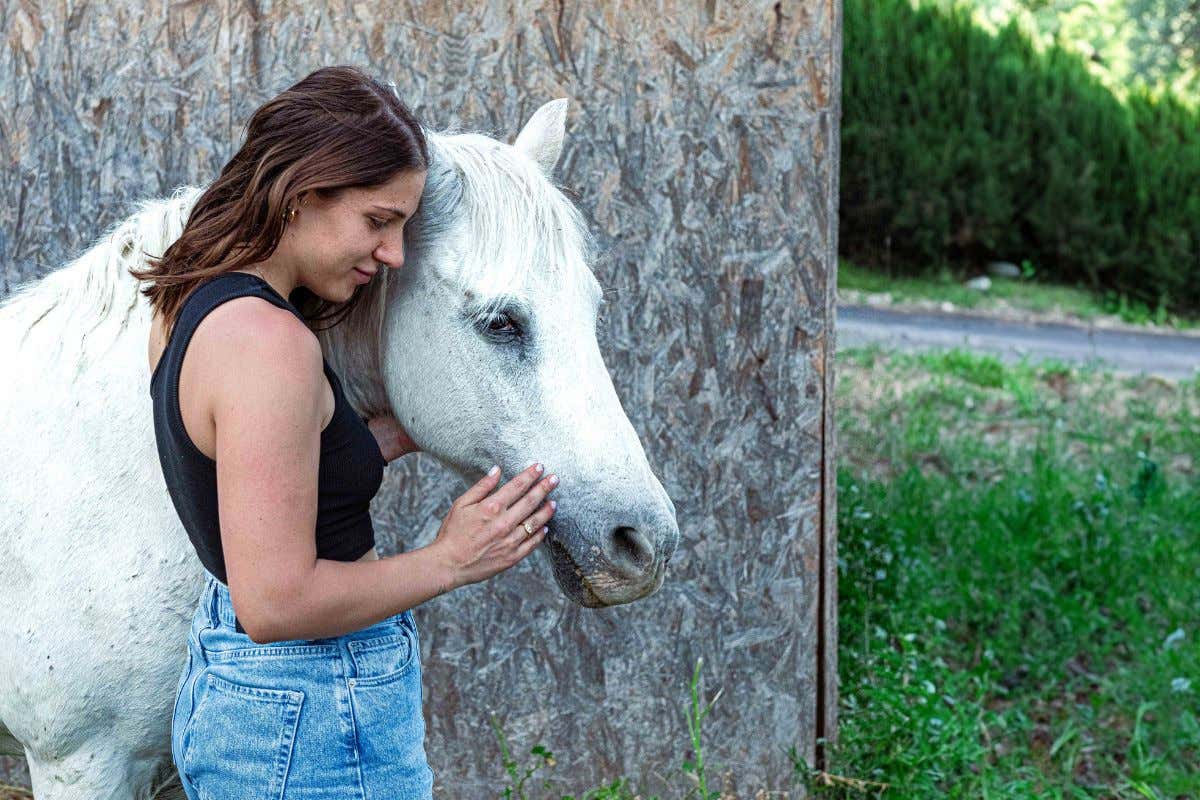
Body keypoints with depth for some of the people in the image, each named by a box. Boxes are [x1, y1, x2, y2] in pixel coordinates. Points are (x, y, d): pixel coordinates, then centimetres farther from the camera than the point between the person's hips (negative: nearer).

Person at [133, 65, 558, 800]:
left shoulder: (193, 306, 5)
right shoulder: (272, 344, -25)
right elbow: (276, 602, -27)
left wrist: (407, 432, 10)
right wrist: (448, 561, -15)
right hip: (313, 723, -10)